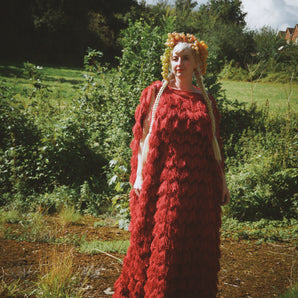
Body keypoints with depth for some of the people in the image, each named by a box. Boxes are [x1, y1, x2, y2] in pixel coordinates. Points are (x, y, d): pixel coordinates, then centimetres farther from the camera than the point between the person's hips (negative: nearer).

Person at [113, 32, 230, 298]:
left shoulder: (206, 101, 9)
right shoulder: (155, 93, 5)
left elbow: (215, 145, 12)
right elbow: (142, 137, 2)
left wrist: (223, 182, 10)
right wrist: (139, 175, -5)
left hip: (199, 186, 2)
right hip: (163, 182, -2)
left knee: (198, 246, 7)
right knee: (159, 243, 4)